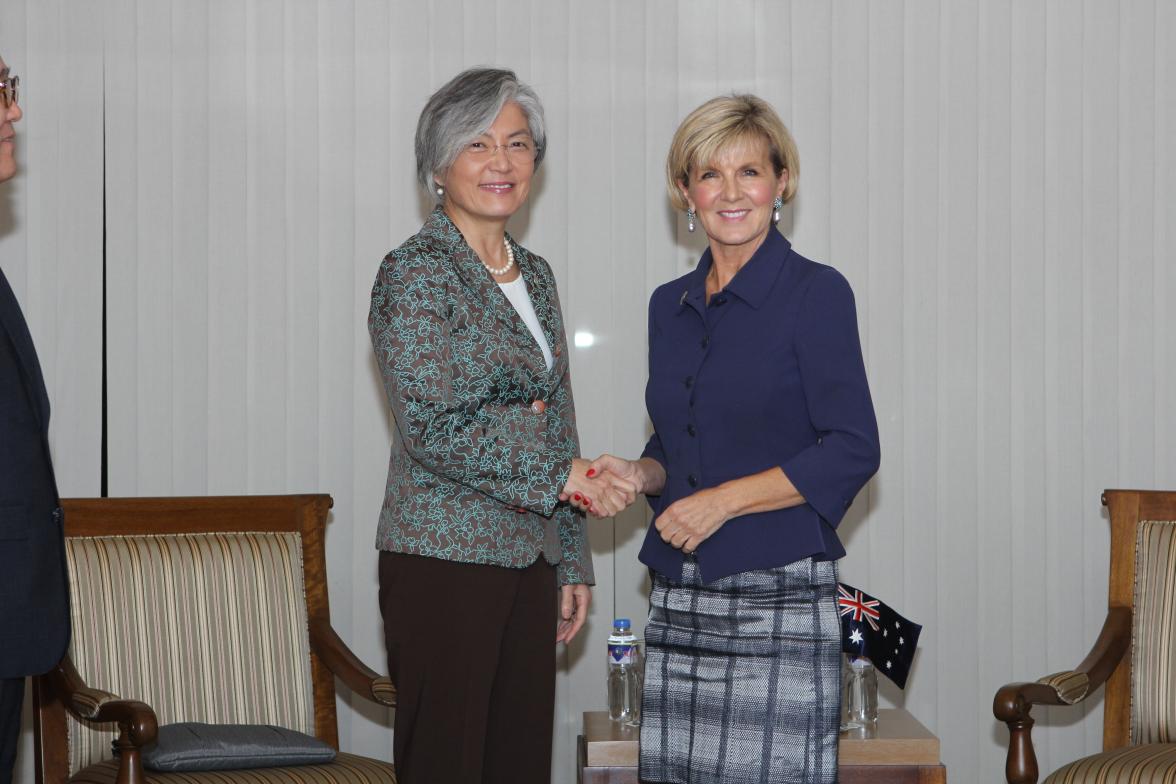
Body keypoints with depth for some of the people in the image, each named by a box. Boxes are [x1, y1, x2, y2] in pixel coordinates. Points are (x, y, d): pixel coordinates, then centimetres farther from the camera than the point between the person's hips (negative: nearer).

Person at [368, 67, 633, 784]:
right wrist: (563, 474, -15)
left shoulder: (534, 275, 15)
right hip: (444, 561, -7)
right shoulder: (416, 273, -8)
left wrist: (573, 561, 16)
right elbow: (432, 430, -17)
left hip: (528, 561, 7)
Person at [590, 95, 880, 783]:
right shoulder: (670, 305, 15)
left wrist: (724, 500, -13)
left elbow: (853, 451, -9)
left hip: (780, 595, -5)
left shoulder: (816, 292, -4)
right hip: (679, 598, 6)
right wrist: (641, 474, 2)